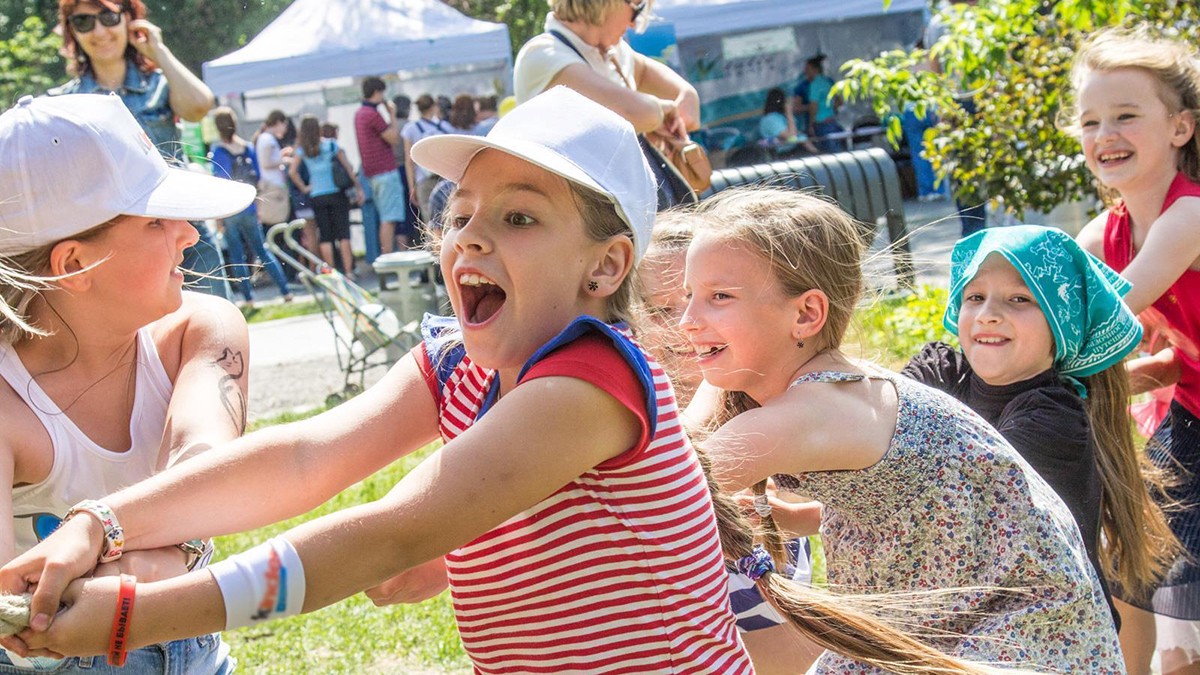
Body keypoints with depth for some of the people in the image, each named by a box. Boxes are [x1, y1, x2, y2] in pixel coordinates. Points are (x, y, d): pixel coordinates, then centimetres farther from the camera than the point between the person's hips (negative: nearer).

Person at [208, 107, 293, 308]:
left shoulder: (218, 151, -10)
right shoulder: (247, 147, 3)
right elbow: (257, 177, 8)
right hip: (249, 208, 4)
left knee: (236, 255, 5)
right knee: (262, 250, 12)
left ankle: (248, 298, 4)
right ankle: (285, 291, 6)